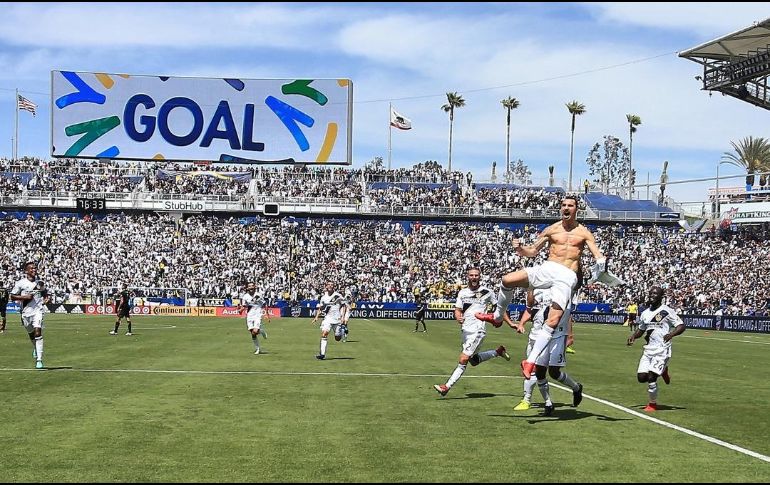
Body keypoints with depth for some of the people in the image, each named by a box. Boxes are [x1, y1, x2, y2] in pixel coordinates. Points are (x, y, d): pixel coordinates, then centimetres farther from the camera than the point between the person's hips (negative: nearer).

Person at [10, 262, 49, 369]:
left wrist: (45, 299, 4)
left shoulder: (39, 283, 6)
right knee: (31, 334, 16)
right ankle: (35, 348, 51)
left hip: (38, 311, 0)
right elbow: (12, 296, -1)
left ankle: (39, 360, -19)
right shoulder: (20, 283, -3)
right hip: (26, 312, 1)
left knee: (38, 332, -17)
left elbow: (44, 293, 25)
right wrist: (25, 297, -14)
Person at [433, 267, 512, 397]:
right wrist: (458, 318, -13)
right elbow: (458, 310, 11)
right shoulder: (463, 292, 11)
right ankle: (498, 351, 35)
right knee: (474, 360, 16)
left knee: (463, 360, -12)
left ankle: (447, 386, -11)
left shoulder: (487, 292, 0)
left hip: (478, 330, -6)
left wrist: (510, 323, 11)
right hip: (465, 330, 6)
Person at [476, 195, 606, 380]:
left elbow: (598, 256, 3)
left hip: (567, 276, -2)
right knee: (507, 280, -19)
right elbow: (533, 251, 20)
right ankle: (497, 316, 9)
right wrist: (520, 249, -2)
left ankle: (530, 361, -16)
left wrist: (601, 262, -22)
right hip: (547, 269, 2)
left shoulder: (584, 232, 10)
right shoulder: (552, 229, 15)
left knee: (553, 321, -20)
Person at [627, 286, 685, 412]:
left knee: (651, 377, -13)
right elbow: (641, 329, 26)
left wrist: (671, 334, -28)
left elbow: (681, 326, -10)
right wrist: (633, 337, 6)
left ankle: (652, 404, 8)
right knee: (642, 377, -3)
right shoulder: (645, 313, 13)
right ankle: (662, 371, 27)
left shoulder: (667, 311, -7)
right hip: (648, 349, 6)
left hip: (662, 350, -6)